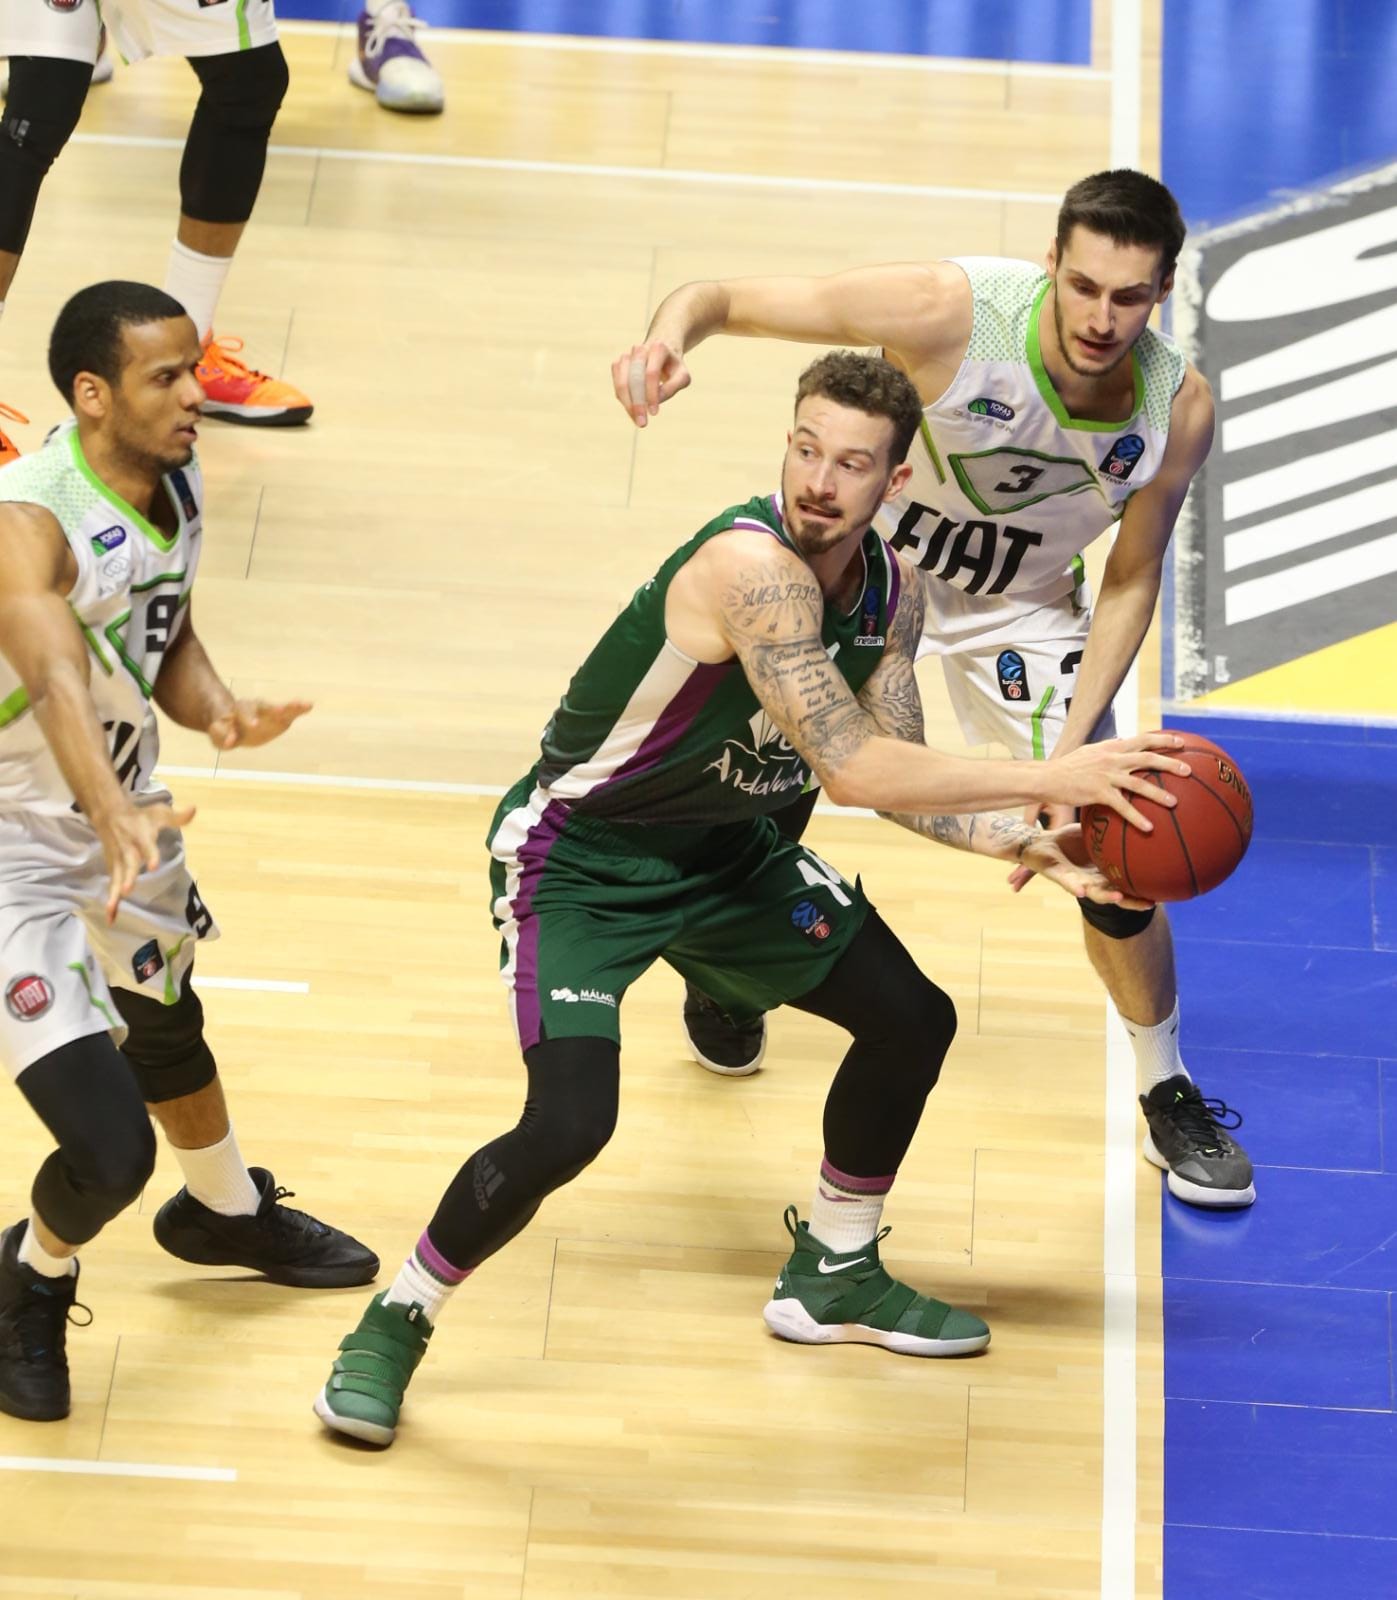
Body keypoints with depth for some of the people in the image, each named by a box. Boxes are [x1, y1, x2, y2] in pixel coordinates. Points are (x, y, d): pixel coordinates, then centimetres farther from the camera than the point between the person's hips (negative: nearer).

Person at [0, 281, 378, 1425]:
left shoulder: (179, 484, -6)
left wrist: (220, 711, -16)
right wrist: (119, 819, -65)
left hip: (127, 824, 8)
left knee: (170, 1030, 32)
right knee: (108, 1146, -15)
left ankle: (226, 1212, 62)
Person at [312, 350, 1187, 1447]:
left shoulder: (891, 590, -6)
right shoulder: (752, 565, -34)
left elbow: (899, 775, 3)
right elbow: (852, 771, -37)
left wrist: (1025, 847, -13)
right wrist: (1049, 779, -34)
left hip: (723, 849, 9)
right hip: (579, 859, -9)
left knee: (911, 1020, 13)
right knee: (568, 1126, -24)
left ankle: (832, 1276, 36)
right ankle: (396, 1323, 2)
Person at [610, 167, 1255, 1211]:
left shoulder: (1179, 408, -26)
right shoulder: (953, 312, -37)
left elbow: (1132, 577, -12)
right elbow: (731, 298, -33)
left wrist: (1070, 751, -21)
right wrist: (670, 334, -57)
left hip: (1019, 609, 1)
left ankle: (1170, 1095, 18)